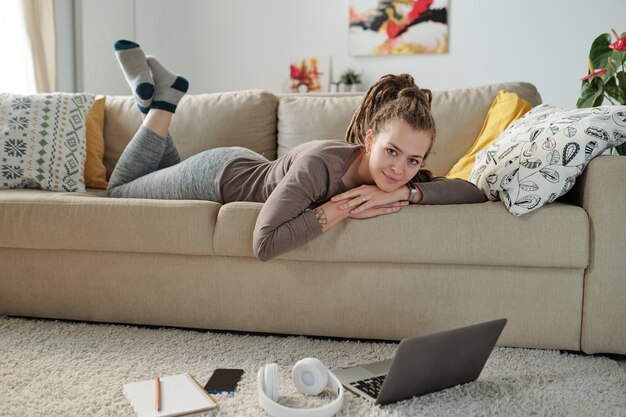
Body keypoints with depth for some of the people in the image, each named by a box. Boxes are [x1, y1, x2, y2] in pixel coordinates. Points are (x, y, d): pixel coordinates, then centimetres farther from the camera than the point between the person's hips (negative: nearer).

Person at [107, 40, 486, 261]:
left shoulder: (397, 176, -26)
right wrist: (341, 207, -47)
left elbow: (475, 192, -28)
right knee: (119, 189, 23)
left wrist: (407, 193, -42)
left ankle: (162, 97, 33)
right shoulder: (320, 163, -44)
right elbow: (264, 243, -47)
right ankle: (162, 101, 22)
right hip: (218, 176, -5)